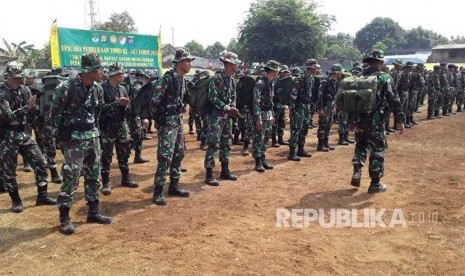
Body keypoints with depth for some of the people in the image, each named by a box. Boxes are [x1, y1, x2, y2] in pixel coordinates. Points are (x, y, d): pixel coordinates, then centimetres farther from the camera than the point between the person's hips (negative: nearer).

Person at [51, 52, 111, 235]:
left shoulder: (98, 89, 5)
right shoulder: (67, 87, -16)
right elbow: (55, 113, -8)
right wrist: (60, 136, -6)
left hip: (93, 137, 7)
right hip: (73, 139, -7)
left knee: (94, 176, 12)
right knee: (71, 178, -5)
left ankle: (93, 213, 24)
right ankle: (64, 218, 8)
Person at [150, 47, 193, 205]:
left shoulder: (182, 80, 10)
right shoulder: (167, 79, -18)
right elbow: (154, 102, -18)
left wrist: (179, 116, 15)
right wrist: (158, 119, -10)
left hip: (178, 121, 9)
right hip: (167, 122, -9)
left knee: (178, 154, 14)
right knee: (165, 157, -9)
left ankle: (174, 186, 25)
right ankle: (158, 192, 0)